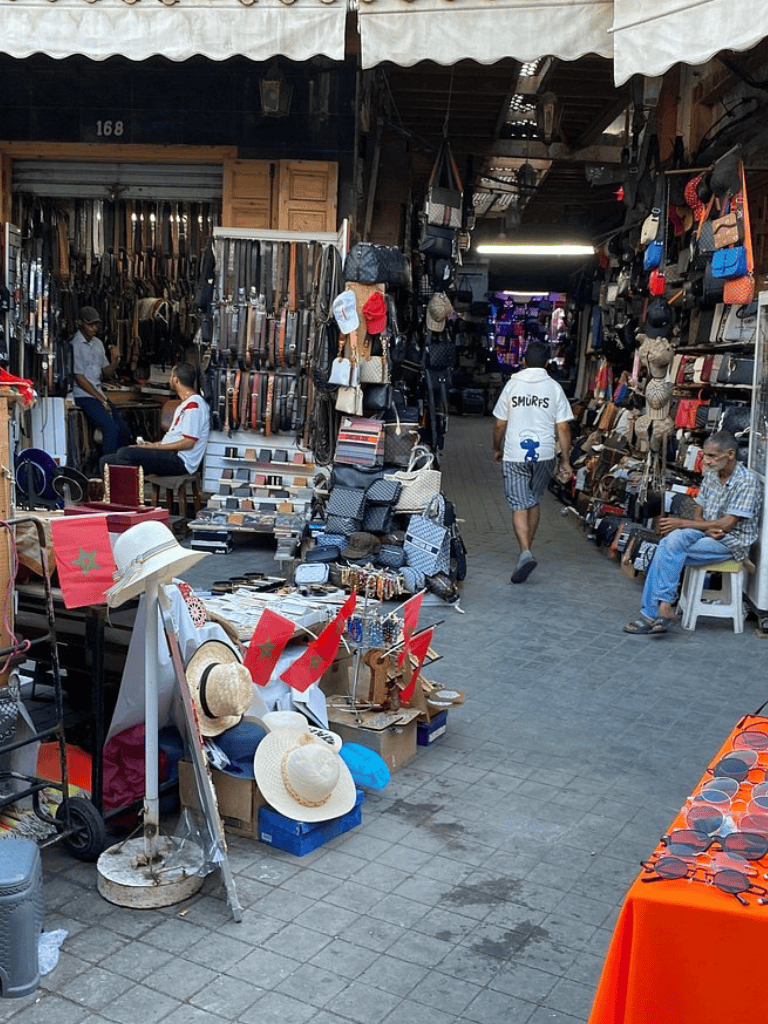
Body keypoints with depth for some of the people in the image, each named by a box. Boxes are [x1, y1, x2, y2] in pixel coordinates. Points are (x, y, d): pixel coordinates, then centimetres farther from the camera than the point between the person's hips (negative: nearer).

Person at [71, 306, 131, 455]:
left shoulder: (98, 343, 15)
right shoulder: (75, 345, -9)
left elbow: (107, 372, 18)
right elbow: (79, 378, -12)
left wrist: (114, 359, -3)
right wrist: (101, 399, -12)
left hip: (99, 393, 8)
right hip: (84, 396, -8)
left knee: (124, 432, -1)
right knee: (111, 428, -24)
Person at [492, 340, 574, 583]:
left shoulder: (512, 385, -1)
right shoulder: (554, 388, -1)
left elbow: (499, 424, 4)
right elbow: (563, 428, -3)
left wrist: (497, 449, 20)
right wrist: (566, 461, 2)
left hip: (514, 456, -2)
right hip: (544, 454, 2)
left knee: (519, 505, -3)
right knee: (534, 502, 19)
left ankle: (525, 553, -22)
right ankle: (527, 549, 30)